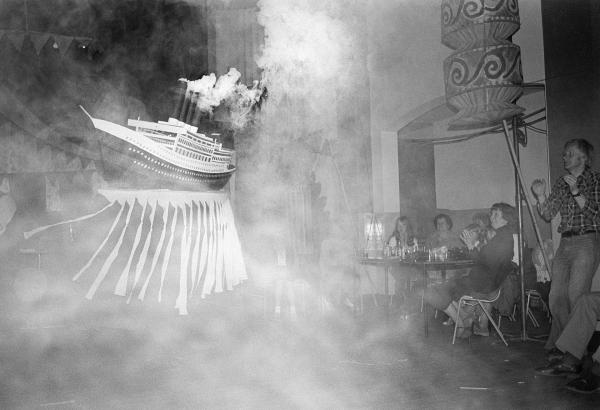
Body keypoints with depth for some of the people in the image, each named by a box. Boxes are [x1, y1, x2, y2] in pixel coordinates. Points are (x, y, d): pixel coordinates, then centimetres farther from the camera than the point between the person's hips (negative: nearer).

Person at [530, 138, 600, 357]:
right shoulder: (561, 183, 15)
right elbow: (548, 214, 10)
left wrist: (576, 191, -21)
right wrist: (541, 196, -7)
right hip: (564, 244, 6)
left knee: (575, 296, -7)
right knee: (556, 297, 2)